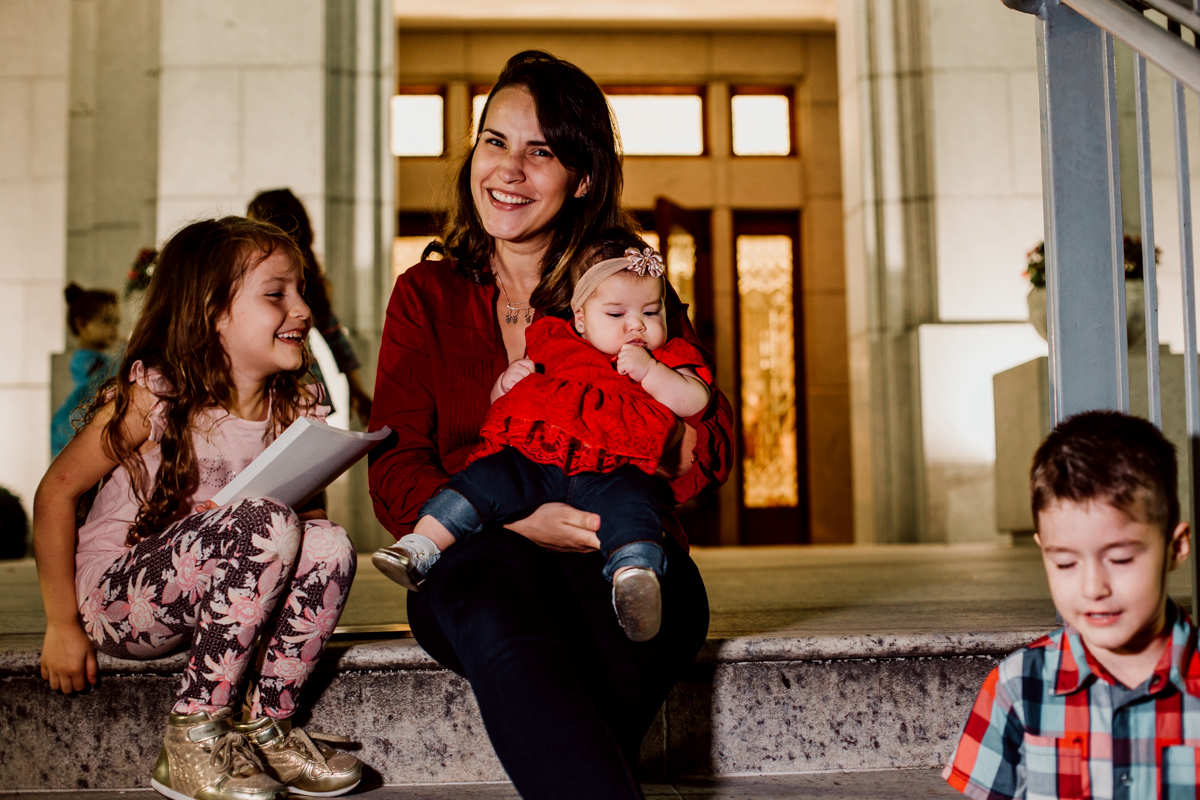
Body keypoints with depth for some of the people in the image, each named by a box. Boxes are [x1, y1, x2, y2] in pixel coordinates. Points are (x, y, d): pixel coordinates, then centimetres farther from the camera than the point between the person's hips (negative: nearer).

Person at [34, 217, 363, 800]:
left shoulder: (297, 409, -1)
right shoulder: (151, 398, -14)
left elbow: (308, 509, 9)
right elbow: (56, 492, -8)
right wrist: (63, 623, -9)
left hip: (207, 597, 5)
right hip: (115, 598, -5)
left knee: (329, 545, -23)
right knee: (268, 525, -31)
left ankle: (265, 726, -7)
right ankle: (191, 739, -21)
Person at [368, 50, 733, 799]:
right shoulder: (427, 295, 14)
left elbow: (715, 444, 6)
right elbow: (395, 472, 4)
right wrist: (515, 518, -15)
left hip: (625, 551, 1)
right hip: (474, 551, 0)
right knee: (496, 614, -37)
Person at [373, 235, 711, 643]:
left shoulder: (668, 359, 28)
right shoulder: (554, 342, 30)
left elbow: (694, 401, 10)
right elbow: (501, 402, 33)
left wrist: (649, 373, 1)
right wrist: (507, 379, 10)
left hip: (610, 470, -2)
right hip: (530, 459, 2)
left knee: (629, 497, -34)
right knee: (487, 478, -24)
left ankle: (635, 574, -52)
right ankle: (419, 546, -27)